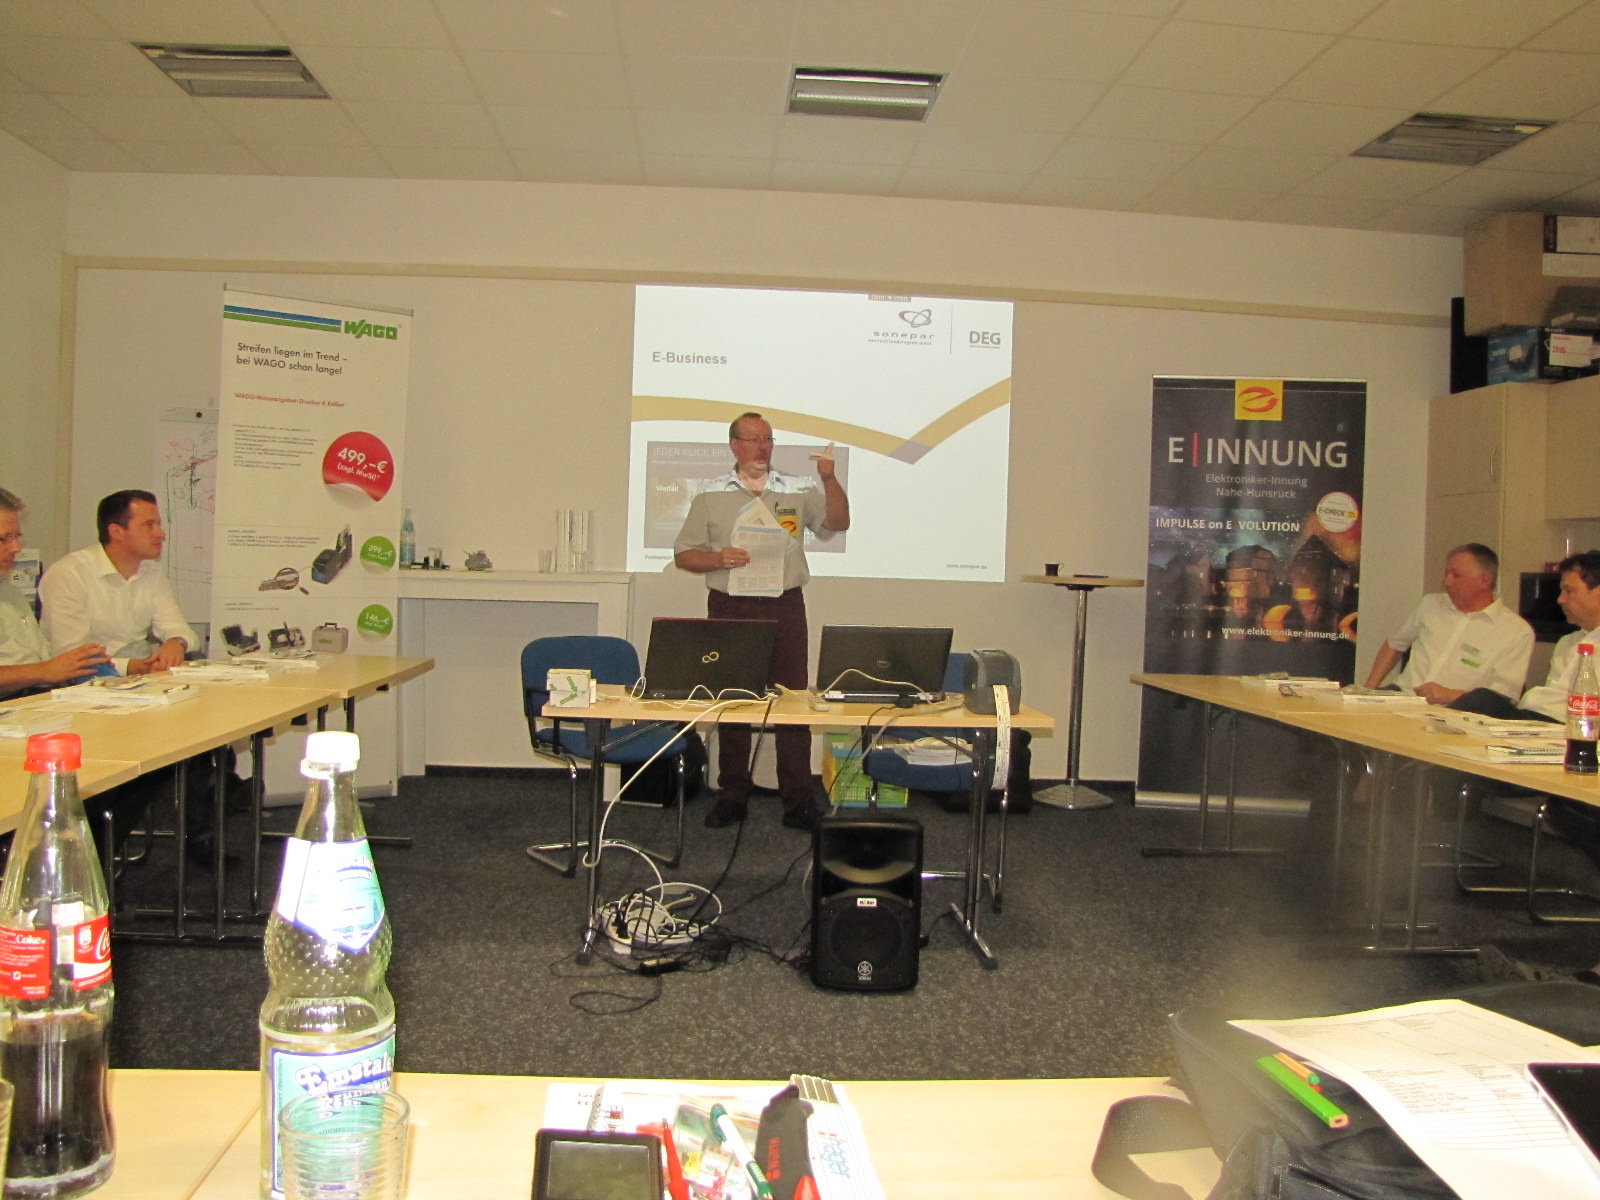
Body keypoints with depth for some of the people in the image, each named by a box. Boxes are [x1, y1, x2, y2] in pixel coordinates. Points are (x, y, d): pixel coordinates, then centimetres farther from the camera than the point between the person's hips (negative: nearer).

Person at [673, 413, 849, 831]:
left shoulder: (798, 491, 9)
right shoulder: (711, 495, 8)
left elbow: (837, 523, -3)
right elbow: (683, 555, 6)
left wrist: (829, 478, -16)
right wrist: (718, 559, -12)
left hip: (785, 608, 0)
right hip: (729, 608, 1)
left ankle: (798, 799, 5)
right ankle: (733, 795, 17)